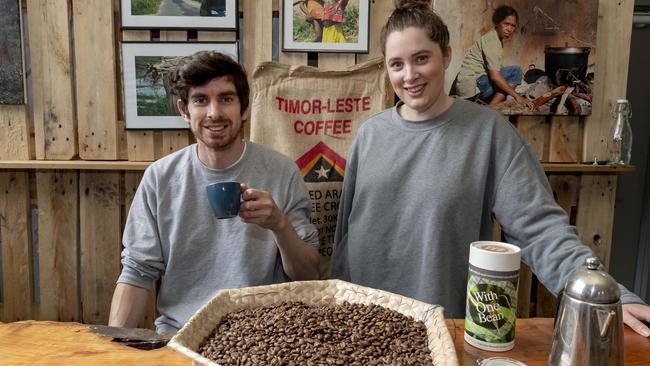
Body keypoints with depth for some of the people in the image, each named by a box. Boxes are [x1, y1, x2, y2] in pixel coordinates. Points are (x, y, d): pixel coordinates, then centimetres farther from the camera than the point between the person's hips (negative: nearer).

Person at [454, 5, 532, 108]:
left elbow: (493, 71, 13)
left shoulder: (497, 39, 16)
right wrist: (517, 96, -21)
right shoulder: (491, 40, -14)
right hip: (471, 85, -10)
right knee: (515, 72, -13)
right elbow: (495, 76, -22)